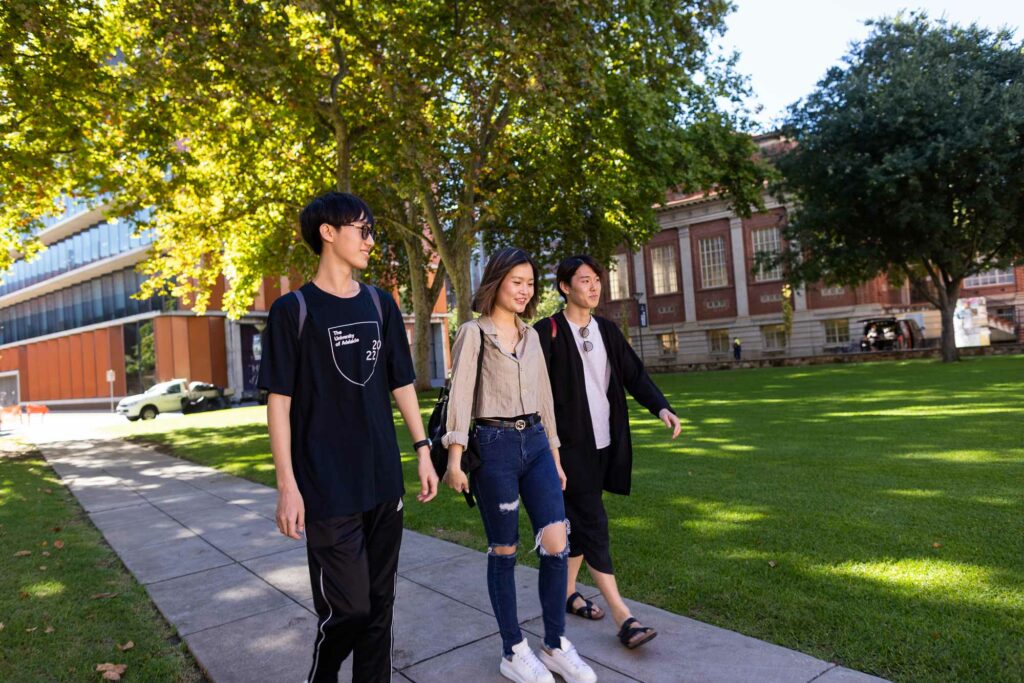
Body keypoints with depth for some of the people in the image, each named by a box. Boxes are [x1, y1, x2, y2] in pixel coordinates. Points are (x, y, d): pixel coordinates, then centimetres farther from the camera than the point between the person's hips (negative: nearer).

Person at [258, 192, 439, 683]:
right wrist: (287, 483, -12)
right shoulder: (293, 310, -6)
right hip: (327, 489, -5)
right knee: (346, 609, -1)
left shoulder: (380, 304, 8)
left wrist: (422, 449, 8)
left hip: (383, 481, 5)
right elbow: (279, 400, -7)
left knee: (379, 603, 13)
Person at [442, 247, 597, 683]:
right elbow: (460, 395, -10)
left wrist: (555, 456, 16)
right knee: (504, 551, 5)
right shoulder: (473, 332, -2)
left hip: (535, 443, 5)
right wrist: (455, 459, -18)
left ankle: (555, 645, 16)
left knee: (556, 544, -2)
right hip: (494, 446, -5)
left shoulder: (531, 336, 14)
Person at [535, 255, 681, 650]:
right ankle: (624, 619, -4)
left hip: (604, 443, 7)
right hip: (570, 444, -6)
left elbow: (634, 375, 7)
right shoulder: (547, 332, -9)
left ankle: (568, 592, 31)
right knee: (593, 523, -6)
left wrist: (661, 407, -10)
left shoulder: (607, 331, 10)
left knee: (580, 521, 16)